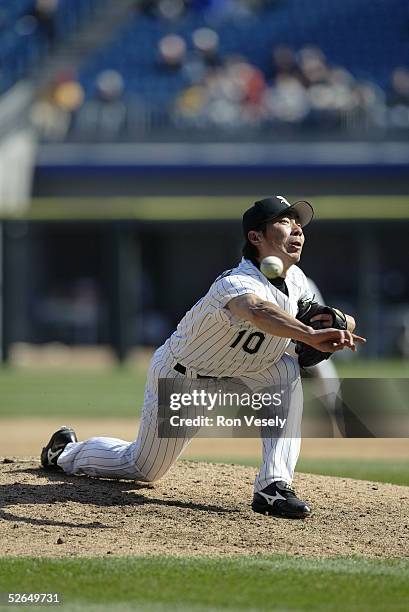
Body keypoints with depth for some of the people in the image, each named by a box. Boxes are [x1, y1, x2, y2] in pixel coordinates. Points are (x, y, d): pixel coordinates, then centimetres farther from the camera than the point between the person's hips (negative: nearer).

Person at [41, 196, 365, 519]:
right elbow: (258, 312, -64)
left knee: (289, 370, -21)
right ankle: (69, 450, 39)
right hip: (178, 379, -6)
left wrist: (338, 325, -18)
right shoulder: (236, 283, -39)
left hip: (232, 372, 7)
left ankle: (274, 486, -21)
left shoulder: (295, 279, -11)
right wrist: (310, 335, -77)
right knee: (144, 468, 8)